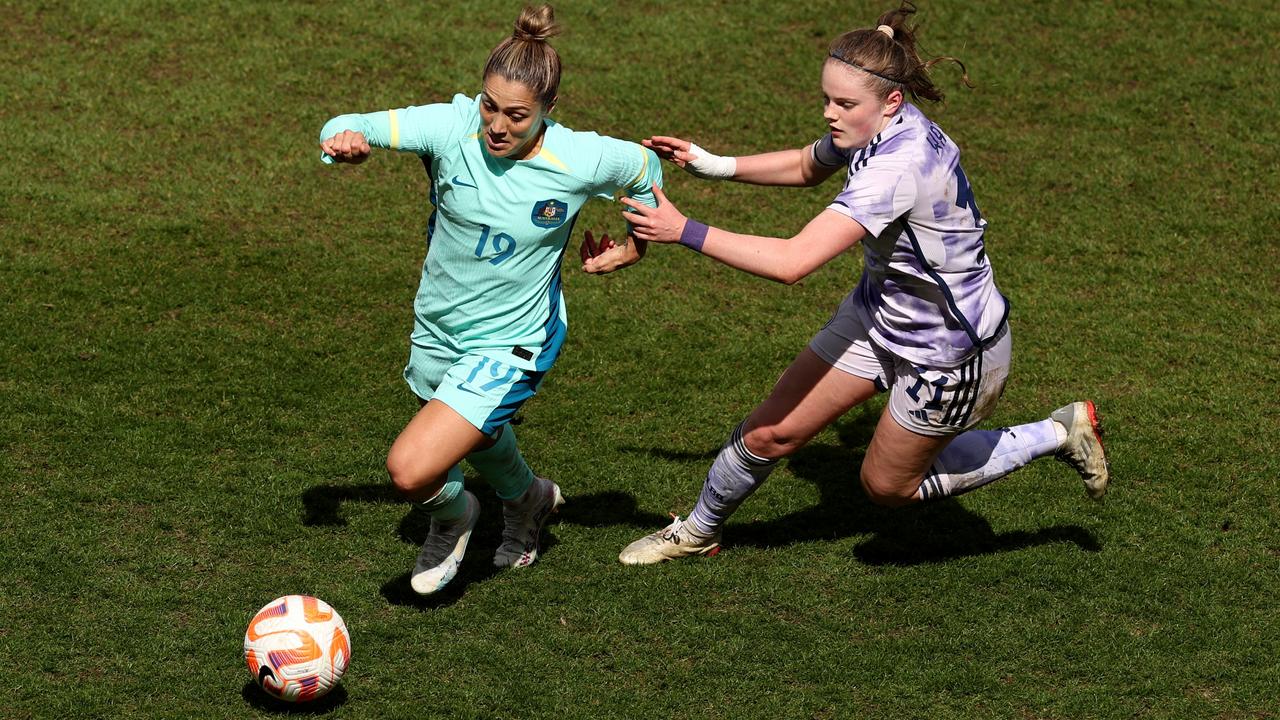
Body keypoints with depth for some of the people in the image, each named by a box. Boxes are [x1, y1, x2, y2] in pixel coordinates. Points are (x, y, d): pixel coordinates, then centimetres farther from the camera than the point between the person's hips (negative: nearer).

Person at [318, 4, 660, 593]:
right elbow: (353, 128, -19)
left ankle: (452, 513, 16)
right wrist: (346, 139, -41)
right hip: (436, 330, 4)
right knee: (478, 436, 31)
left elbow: (645, 166, 0)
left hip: (511, 345, -4)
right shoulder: (452, 128, -19)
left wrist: (635, 246, 8)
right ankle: (527, 499, 65)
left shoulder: (580, 160, -21)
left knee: (411, 470, -20)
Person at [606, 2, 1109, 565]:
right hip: (881, 313, 8)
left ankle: (1057, 434, 25)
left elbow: (792, 262, -43)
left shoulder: (898, 168, -38)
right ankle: (698, 532, 34)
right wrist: (713, 165, 1)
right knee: (769, 433, 7)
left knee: (888, 486, 14)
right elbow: (806, 167, 14)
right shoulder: (872, 128, -10)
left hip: (951, 353, -8)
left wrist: (685, 231, -37)